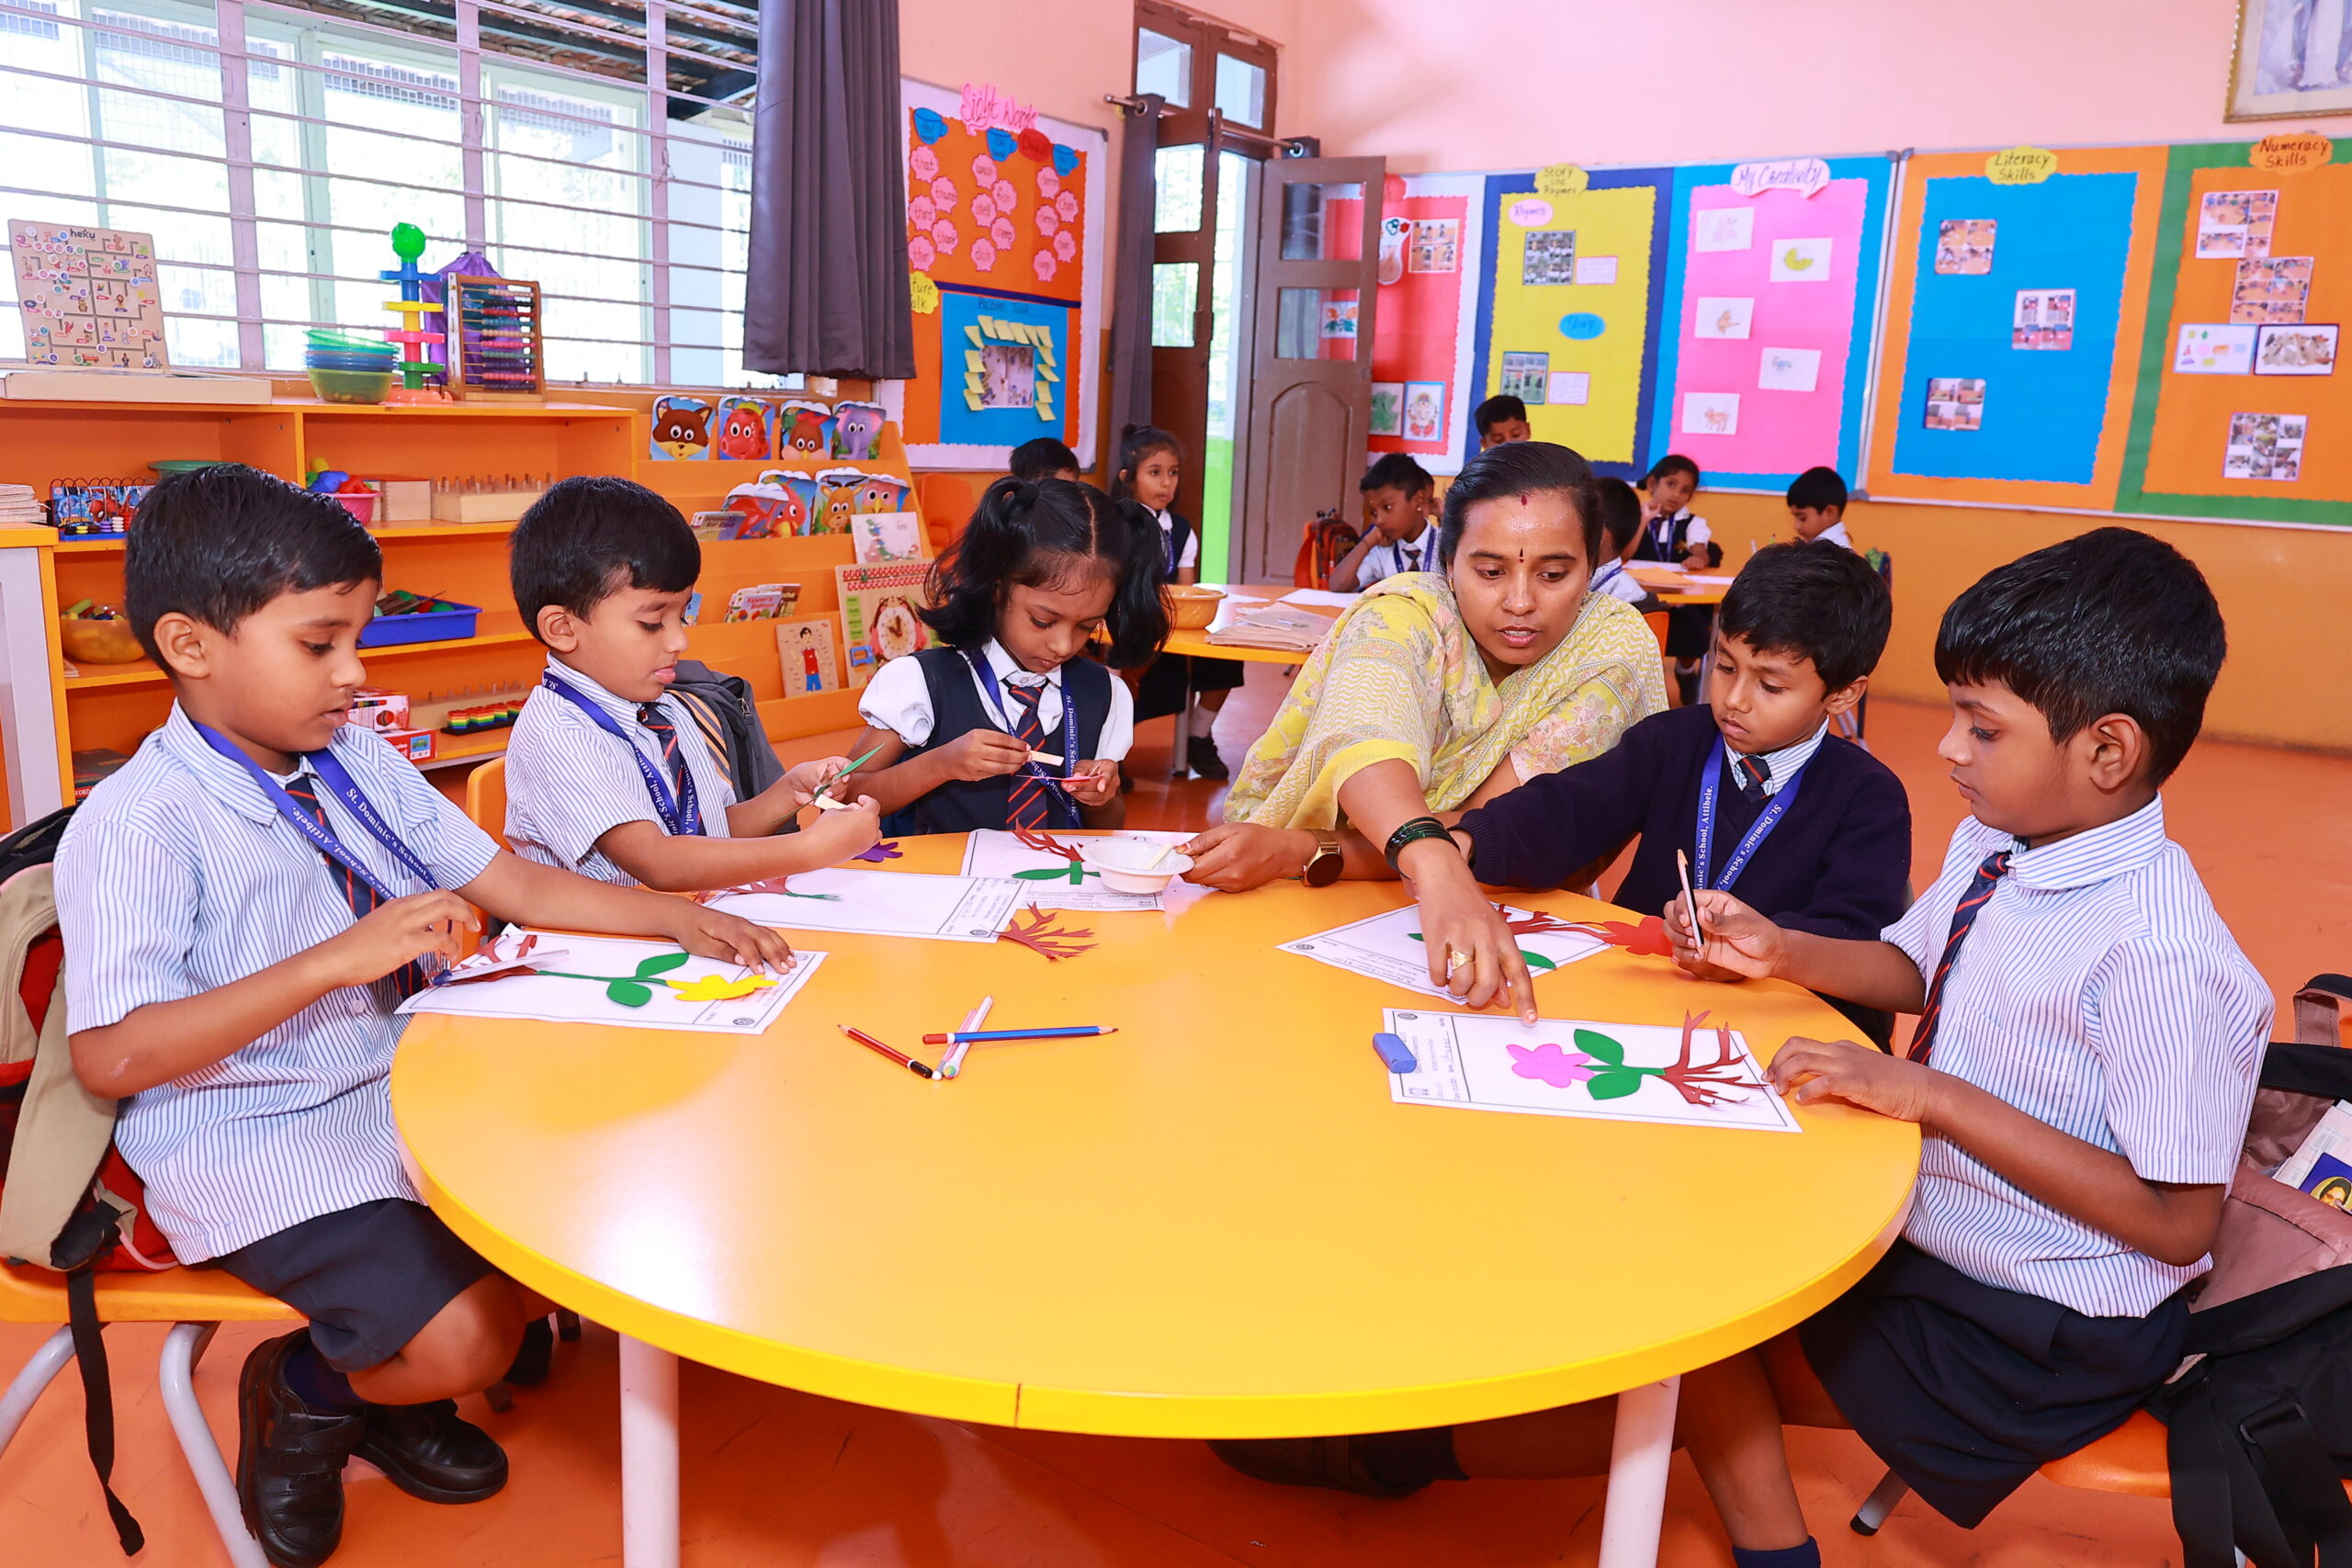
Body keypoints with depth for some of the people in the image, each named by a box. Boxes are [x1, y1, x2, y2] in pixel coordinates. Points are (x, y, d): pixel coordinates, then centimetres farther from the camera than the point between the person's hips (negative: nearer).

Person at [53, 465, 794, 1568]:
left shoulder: (360, 766, 6)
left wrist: (678, 919, -6)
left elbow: (515, 884, 7)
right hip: (253, 1144, -8)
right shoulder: (135, 826, -18)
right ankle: (301, 1391, 15)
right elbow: (111, 1059, -24)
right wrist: (340, 959, -31)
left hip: (401, 1090, 8)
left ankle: (393, 1395, 22)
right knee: (461, 1340, -21)